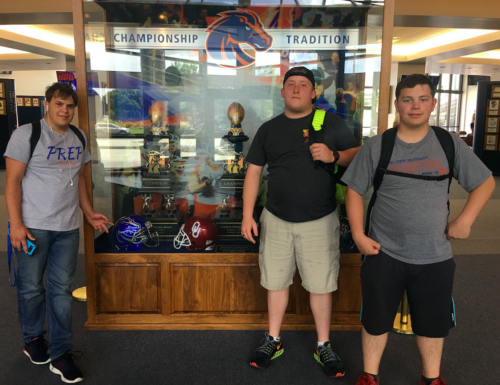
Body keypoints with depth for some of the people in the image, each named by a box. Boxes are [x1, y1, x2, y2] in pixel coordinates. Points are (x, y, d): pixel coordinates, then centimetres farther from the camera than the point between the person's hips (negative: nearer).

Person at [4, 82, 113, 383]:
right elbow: (13, 180, -8)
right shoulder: (27, 134, -5)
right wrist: (16, 224, -14)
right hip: (33, 226, -4)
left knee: (61, 289, 6)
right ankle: (33, 338, 33)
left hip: (68, 227, 4)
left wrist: (89, 213, 12)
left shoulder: (78, 138, 12)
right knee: (31, 287, 9)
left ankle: (60, 353, 15)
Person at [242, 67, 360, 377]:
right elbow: (254, 172, 6)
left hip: (320, 221, -2)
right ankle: (274, 340, 31)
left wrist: (334, 156, -19)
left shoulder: (331, 123, 1)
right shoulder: (268, 129, 7)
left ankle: (323, 346, 26)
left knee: (321, 286, 7)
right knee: (276, 282, 13)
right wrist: (248, 215, 0)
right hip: (276, 220, 2)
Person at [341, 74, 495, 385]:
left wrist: (465, 220, -7)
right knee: (376, 319, 12)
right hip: (384, 254, -1)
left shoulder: (450, 144, -1)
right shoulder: (377, 146, -4)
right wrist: (358, 234, -9)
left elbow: (485, 183, 5)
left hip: (435, 256, 1)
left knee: (433, 321, 17)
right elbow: (354, 191, 0)